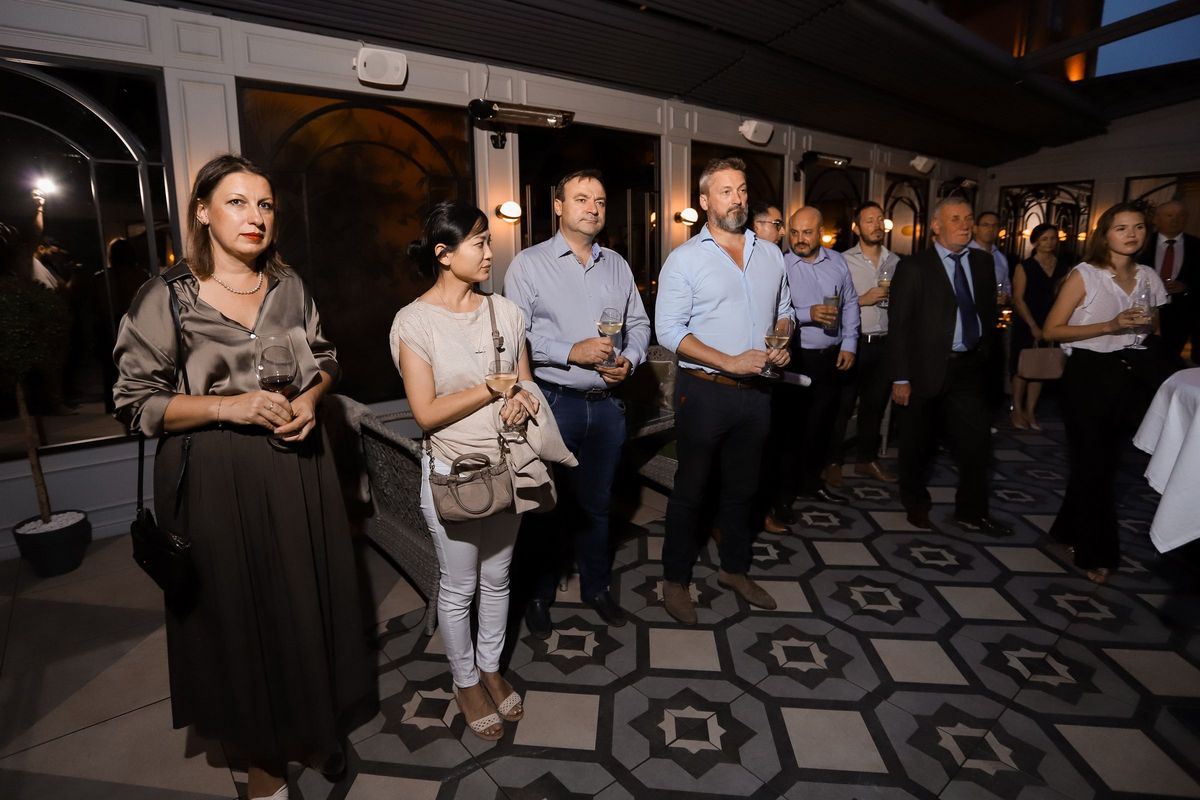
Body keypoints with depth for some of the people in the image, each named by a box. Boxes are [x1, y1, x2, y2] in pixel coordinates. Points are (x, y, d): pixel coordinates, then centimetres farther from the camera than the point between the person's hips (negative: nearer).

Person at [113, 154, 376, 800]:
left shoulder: (289, 286, 5)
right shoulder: (165, 297, -6)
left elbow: (324, 358, 14)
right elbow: (137, 401, -5)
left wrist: (310, 399, -6)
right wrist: (227, 407, -19)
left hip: (296, 466, 4)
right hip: (216, 479, -3)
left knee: (306, 600, 13)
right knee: (239, 612, 10)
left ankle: (312, 728, 39)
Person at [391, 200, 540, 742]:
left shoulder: (505, 311, 0)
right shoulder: (414, 321, -13)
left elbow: (526, 386, 6)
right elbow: (426, 413, -17)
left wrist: (521, 400, -17)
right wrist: (495, 387, -17)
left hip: (507, 469, 4)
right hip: (452, 474, -4)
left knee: (497, 579, 20)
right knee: (458, 588, 14)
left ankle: (490, 668, 43)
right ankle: (465, 681, 38)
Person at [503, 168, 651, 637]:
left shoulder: (617, 265, 11)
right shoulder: (529, 265, -4)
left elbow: (639, 324, 14)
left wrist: (629, 360, -5)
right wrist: (571, 352, -19)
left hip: (606, 403, 4)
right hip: (553, 403, -4)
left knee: (598, 503, 16)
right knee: (545, 505, 9)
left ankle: (596, 587, 36)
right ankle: (538, 595, 30)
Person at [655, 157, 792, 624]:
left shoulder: (770, 255, 9)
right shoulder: (685, 258, -7)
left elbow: (783, 311, 19)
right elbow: (669, 329, -13)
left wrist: (781, 343, -3)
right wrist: (730, 362, -20)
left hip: (755, 390, 5)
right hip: (704, 390, -5)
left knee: (743, 486, 17)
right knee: (691, 488, 7)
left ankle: (735, 569, 36)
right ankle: (675, 580, 23)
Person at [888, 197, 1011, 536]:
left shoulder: (982, 261, 8)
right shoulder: (913, 267, -7)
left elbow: (988, 311, 17)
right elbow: (898, 325, -10)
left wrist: (983, 351, 6)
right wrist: (901, 379, -14)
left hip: (969, 368, 4)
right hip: (928, 369, -4)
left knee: (977, 441, 5)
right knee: (919, 444, 10)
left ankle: (971, 512, 21)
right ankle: (916, 505, 30)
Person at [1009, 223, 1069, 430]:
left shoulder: (1063, 267, 6)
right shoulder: (1024, 267, -5)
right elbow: (1018, 299, -9)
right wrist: (1033, 326, -13)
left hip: (1052, 325, 4)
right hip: (1026, 325, -3)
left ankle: (1030, 411, 13)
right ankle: (1017, 410, 11)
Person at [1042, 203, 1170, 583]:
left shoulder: (1149, 278, 8)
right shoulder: (1084, 275, -9)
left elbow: (1154, 333, 22)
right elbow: (1051, 330, -15)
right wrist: (1110, 326, -21)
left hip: (1131, 377, 6)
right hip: (1088, 377, -6)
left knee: (1107, 462, 14)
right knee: (1092, 464, 2)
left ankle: (1069, 532, 32)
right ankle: (1095, 553, 17)